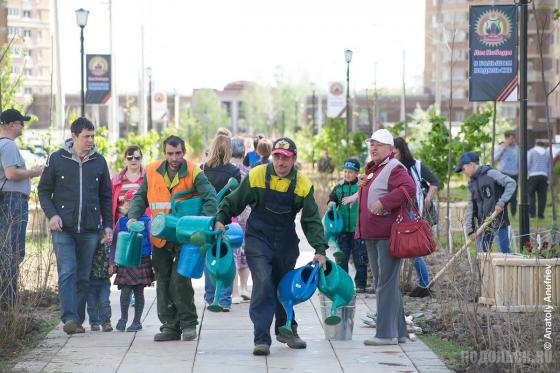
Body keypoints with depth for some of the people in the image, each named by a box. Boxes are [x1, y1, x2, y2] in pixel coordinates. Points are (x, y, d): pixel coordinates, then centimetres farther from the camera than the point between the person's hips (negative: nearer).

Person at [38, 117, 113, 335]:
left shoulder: (99, 161, 10)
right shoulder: (57, 159, 3)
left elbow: (106, 196, 16)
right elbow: (43, 190, 7)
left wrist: (107, 225, 9)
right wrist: (51, 214, -8)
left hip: (90, 229, 3)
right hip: (63, 228, -2)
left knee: (84, 276, 5)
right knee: (67, 273, -12)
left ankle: (78, 320, 11)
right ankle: (69, 318, -18)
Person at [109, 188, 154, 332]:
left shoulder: (146, 221, -2)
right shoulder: (121, 221, 4)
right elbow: (114, 243, 9)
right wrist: (112, 262, 6)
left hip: (142, 261, -1)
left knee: (139, 292, 6)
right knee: (125, 291, -6)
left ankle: (137, 321, 17)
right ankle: (123, 318, 13)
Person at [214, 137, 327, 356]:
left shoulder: (302, 185, -6)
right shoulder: (256, 176, -9)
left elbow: (311, 220, -3)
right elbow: (234, 202, 3)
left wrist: (320, 250, -10)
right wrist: (220, 219, -10)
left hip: (286, 243, 3)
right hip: (258, 239, -3)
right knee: (263, 284, -18)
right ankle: (261, 339, -16)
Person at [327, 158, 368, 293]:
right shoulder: (339, 186, 6)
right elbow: (332, 199, 18)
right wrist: (331, 204, -3)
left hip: (358, 229, -3)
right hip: (343, 229, 3)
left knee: (360, 259, 5)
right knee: (341, 258, 7)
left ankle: (361, 284, 15)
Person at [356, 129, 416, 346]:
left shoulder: (394, 168, -10)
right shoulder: (371, 169, 20)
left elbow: (409, 188, -27)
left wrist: (383, 202, -26)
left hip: (388, 234, -10)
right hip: (372, 235, 11)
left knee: (387, 283, -9)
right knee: (383, 283, 14)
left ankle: (387, 333, -8)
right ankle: (399, 332, 21)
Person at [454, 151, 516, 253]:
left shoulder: (490, 174, -7)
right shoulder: (471, 184, 14)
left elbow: (511, 183, -13)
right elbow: (470, 207, 13)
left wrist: (501, 202, -21)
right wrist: (470, 229, 5)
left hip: (498, 222, -7)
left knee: (504, 253, -3)